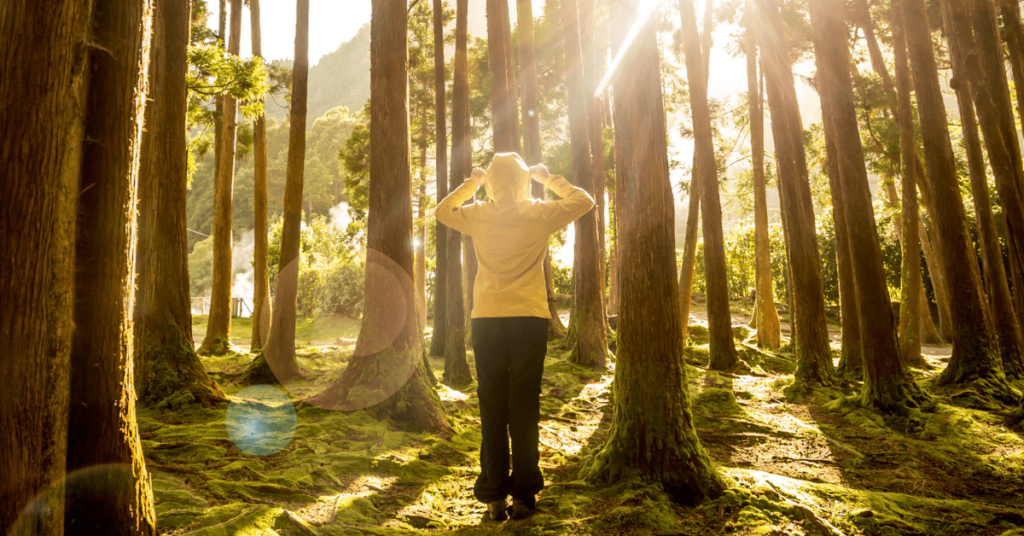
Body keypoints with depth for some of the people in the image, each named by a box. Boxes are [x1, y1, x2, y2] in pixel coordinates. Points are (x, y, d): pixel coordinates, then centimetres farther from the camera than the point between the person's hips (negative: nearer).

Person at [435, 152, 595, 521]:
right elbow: (584, 201, 15)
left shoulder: (478, 216, 3)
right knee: (524, 411, 5)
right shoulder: (539, 214, -1)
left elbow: (442, 211, 24)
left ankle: (494, 497, 13)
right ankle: (523, 495, 10)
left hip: (487, 322, 1)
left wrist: (472, 183, 23)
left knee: (492, 411, 7)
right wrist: (548, 179, 19)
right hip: (530, 320, -1)